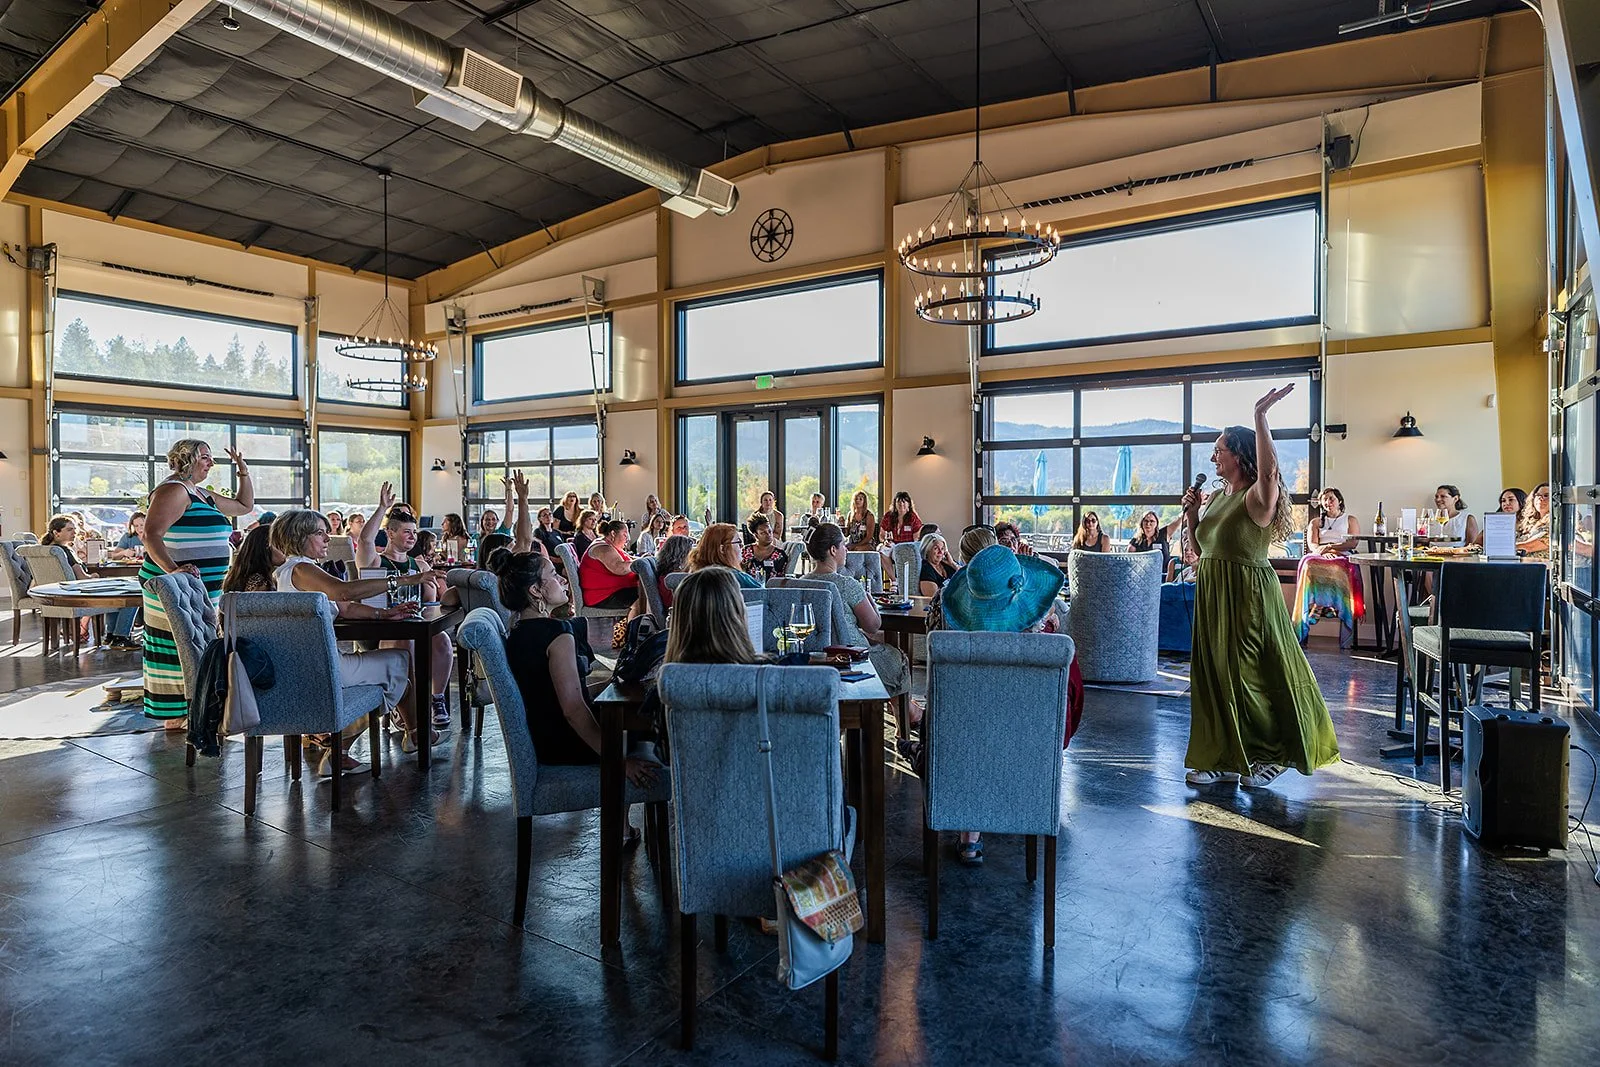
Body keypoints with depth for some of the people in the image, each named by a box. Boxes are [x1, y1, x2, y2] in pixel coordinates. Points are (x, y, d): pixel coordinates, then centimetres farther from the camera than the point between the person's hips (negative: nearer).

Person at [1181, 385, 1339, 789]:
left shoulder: (1256, 497, -13)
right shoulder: (1220, 497, 12)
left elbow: (1269, 470, -37)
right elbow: (1202, 547, 19)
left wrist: (1260, 415, -35)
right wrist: (1191, 513, 4)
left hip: (1248, 594, -8)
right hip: (1213, 594, 8)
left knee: (1249, 676, 0)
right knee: (1215, 673, 10)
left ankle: (1271, 755, 20)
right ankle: (1227, 758, 20)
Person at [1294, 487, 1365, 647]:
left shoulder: (1350, 520, 23)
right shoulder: (1316, 523, 28)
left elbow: (1353, 543, 6)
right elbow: (1312, 545, 10)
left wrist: (1330, 547, -9)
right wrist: (1324, 552, -13)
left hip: (1343, 557, -1)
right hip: (1319, 556, 2)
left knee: (1338, 569, -39)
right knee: (1309, 565, -36)